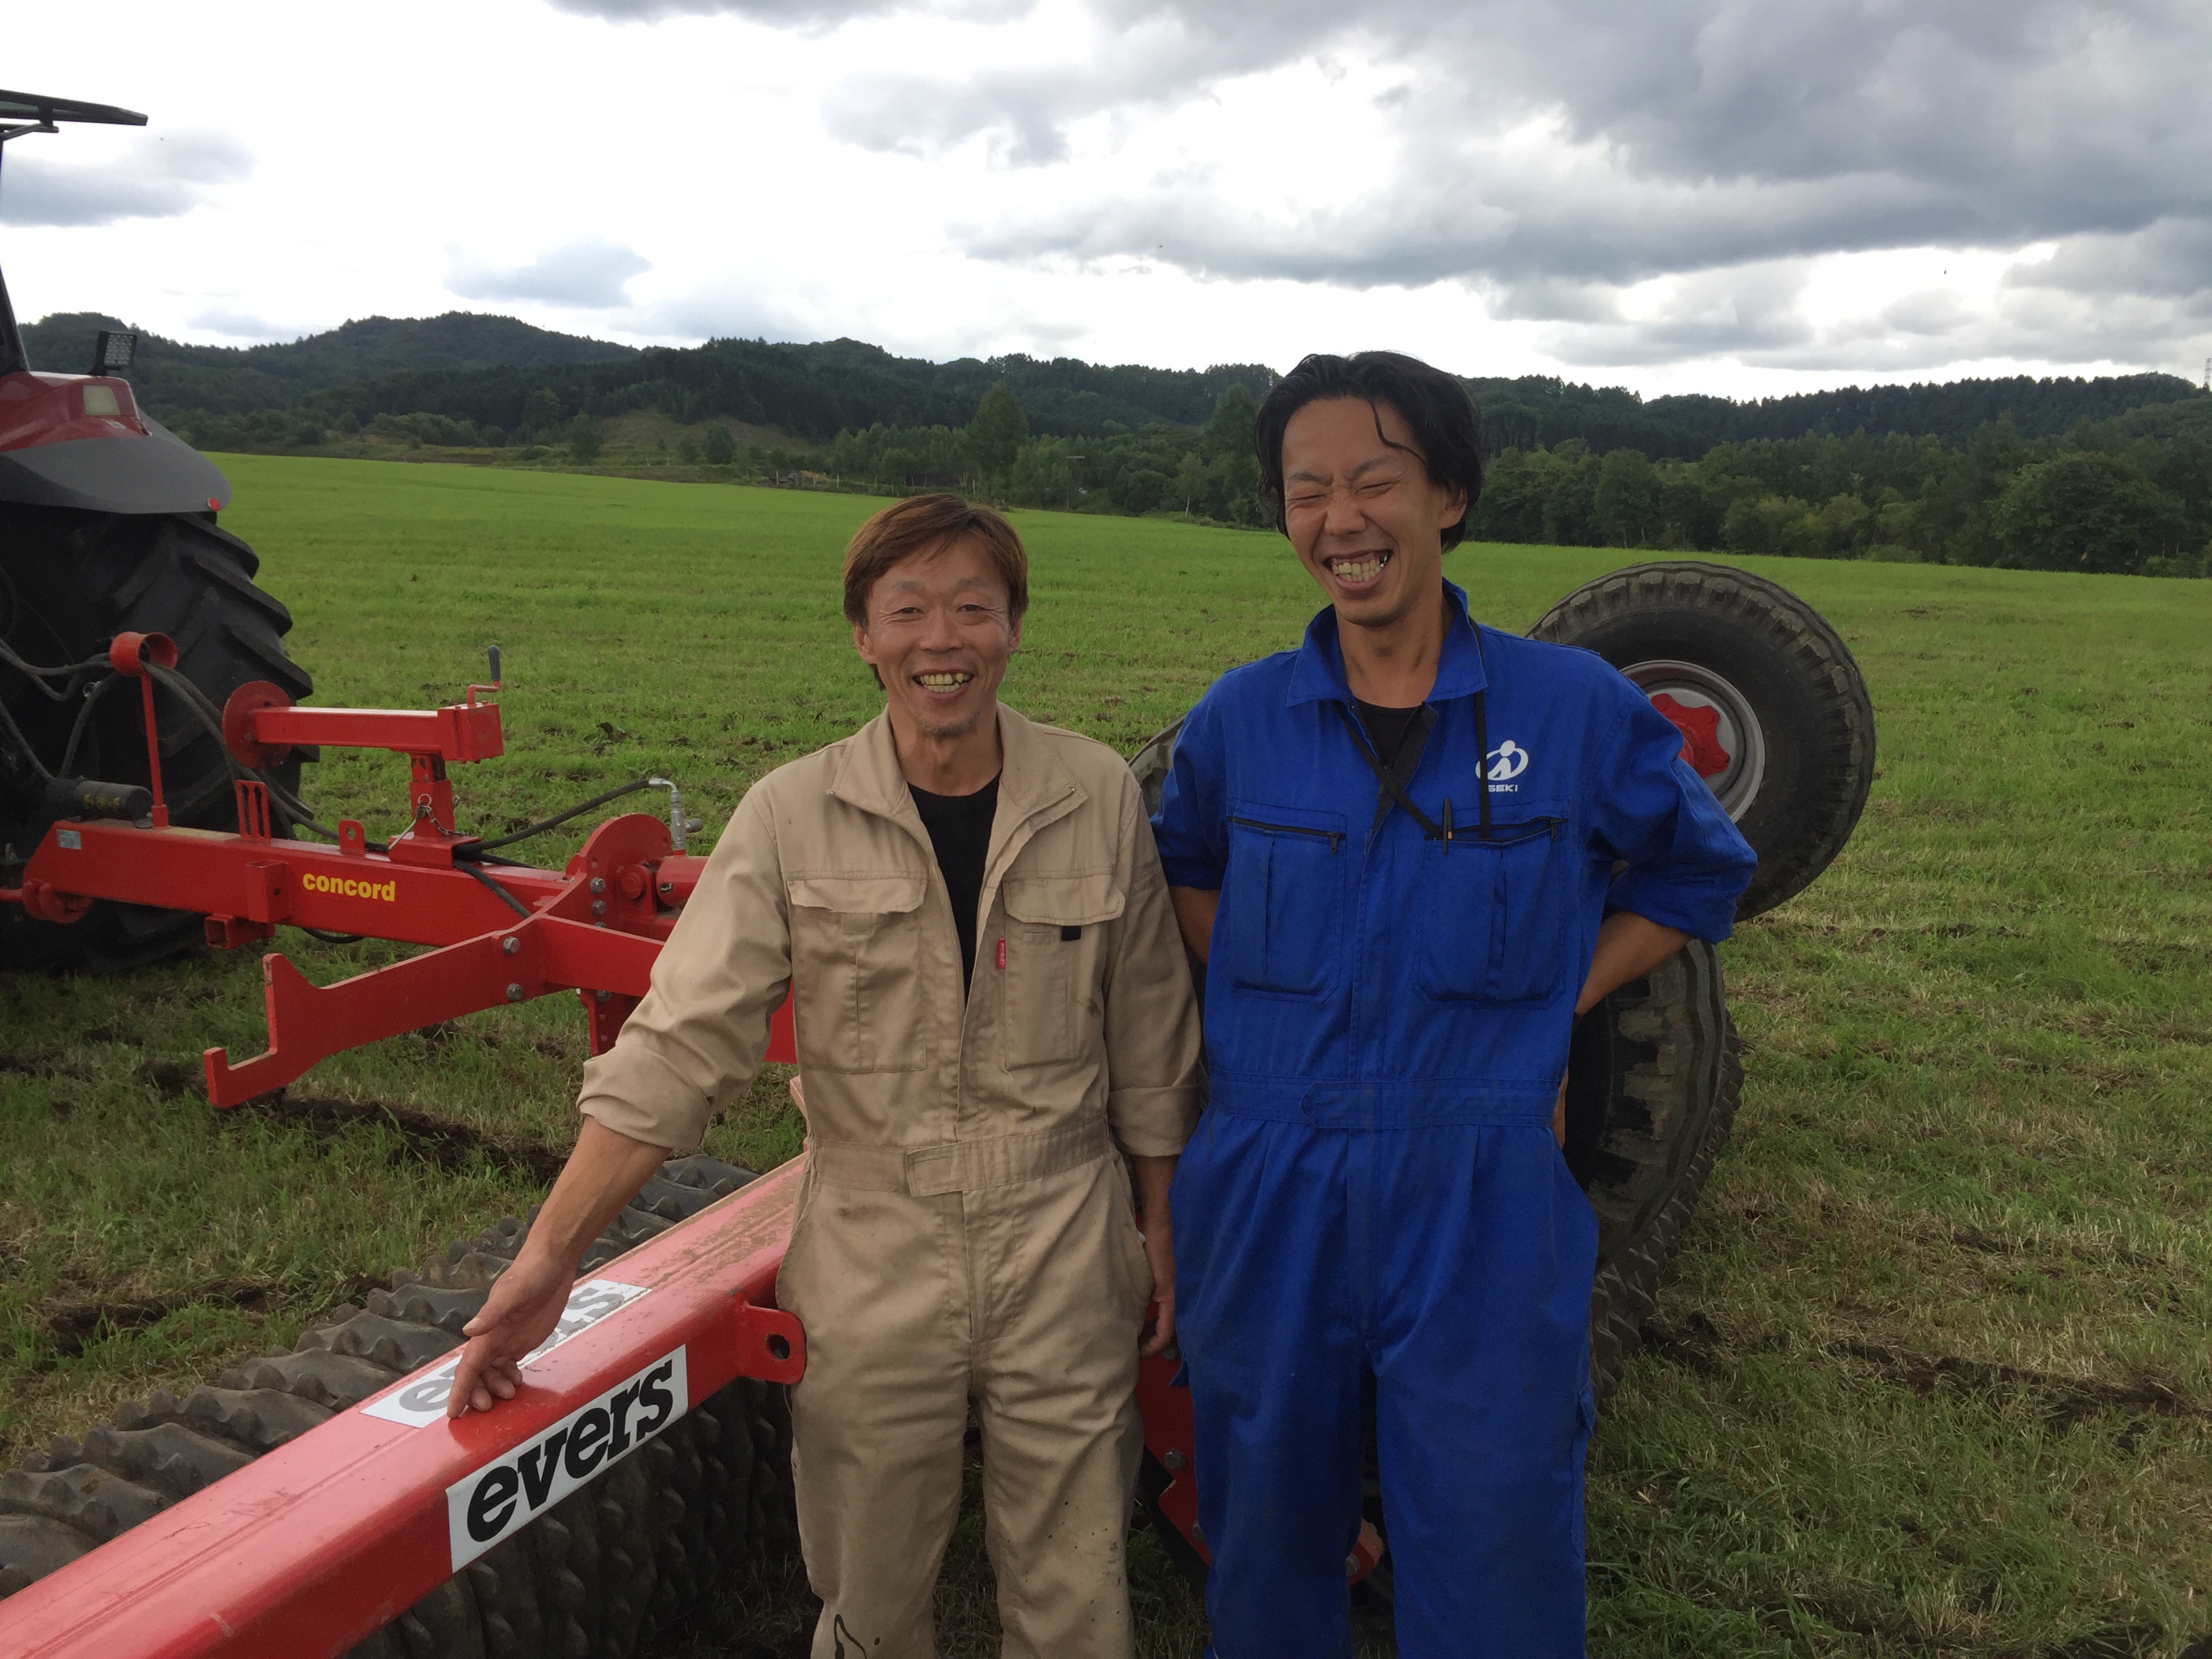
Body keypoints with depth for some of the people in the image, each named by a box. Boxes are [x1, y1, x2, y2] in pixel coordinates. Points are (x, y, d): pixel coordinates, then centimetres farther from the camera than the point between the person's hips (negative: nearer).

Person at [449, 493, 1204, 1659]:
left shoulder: (1098, 797, -5)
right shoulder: (792, 817, -8)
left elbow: (1147, 1044, 4)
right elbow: (680, 1048, -10)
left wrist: (1164, 1228, 10)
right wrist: (549, 1255, -15)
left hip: (1064, 1268, 1)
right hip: (871, 1281, 0)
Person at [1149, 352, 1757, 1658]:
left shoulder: (1578, 708, -5)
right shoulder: (1242, 716, 0)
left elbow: (1699, 874, 11)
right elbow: (1185, 866, 20)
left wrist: (1549, 1009, 0)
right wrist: (1271, 996, 4)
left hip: (1484, 1217, -1)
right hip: (1266, 1200, 2)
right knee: (1269, 1546, 19)